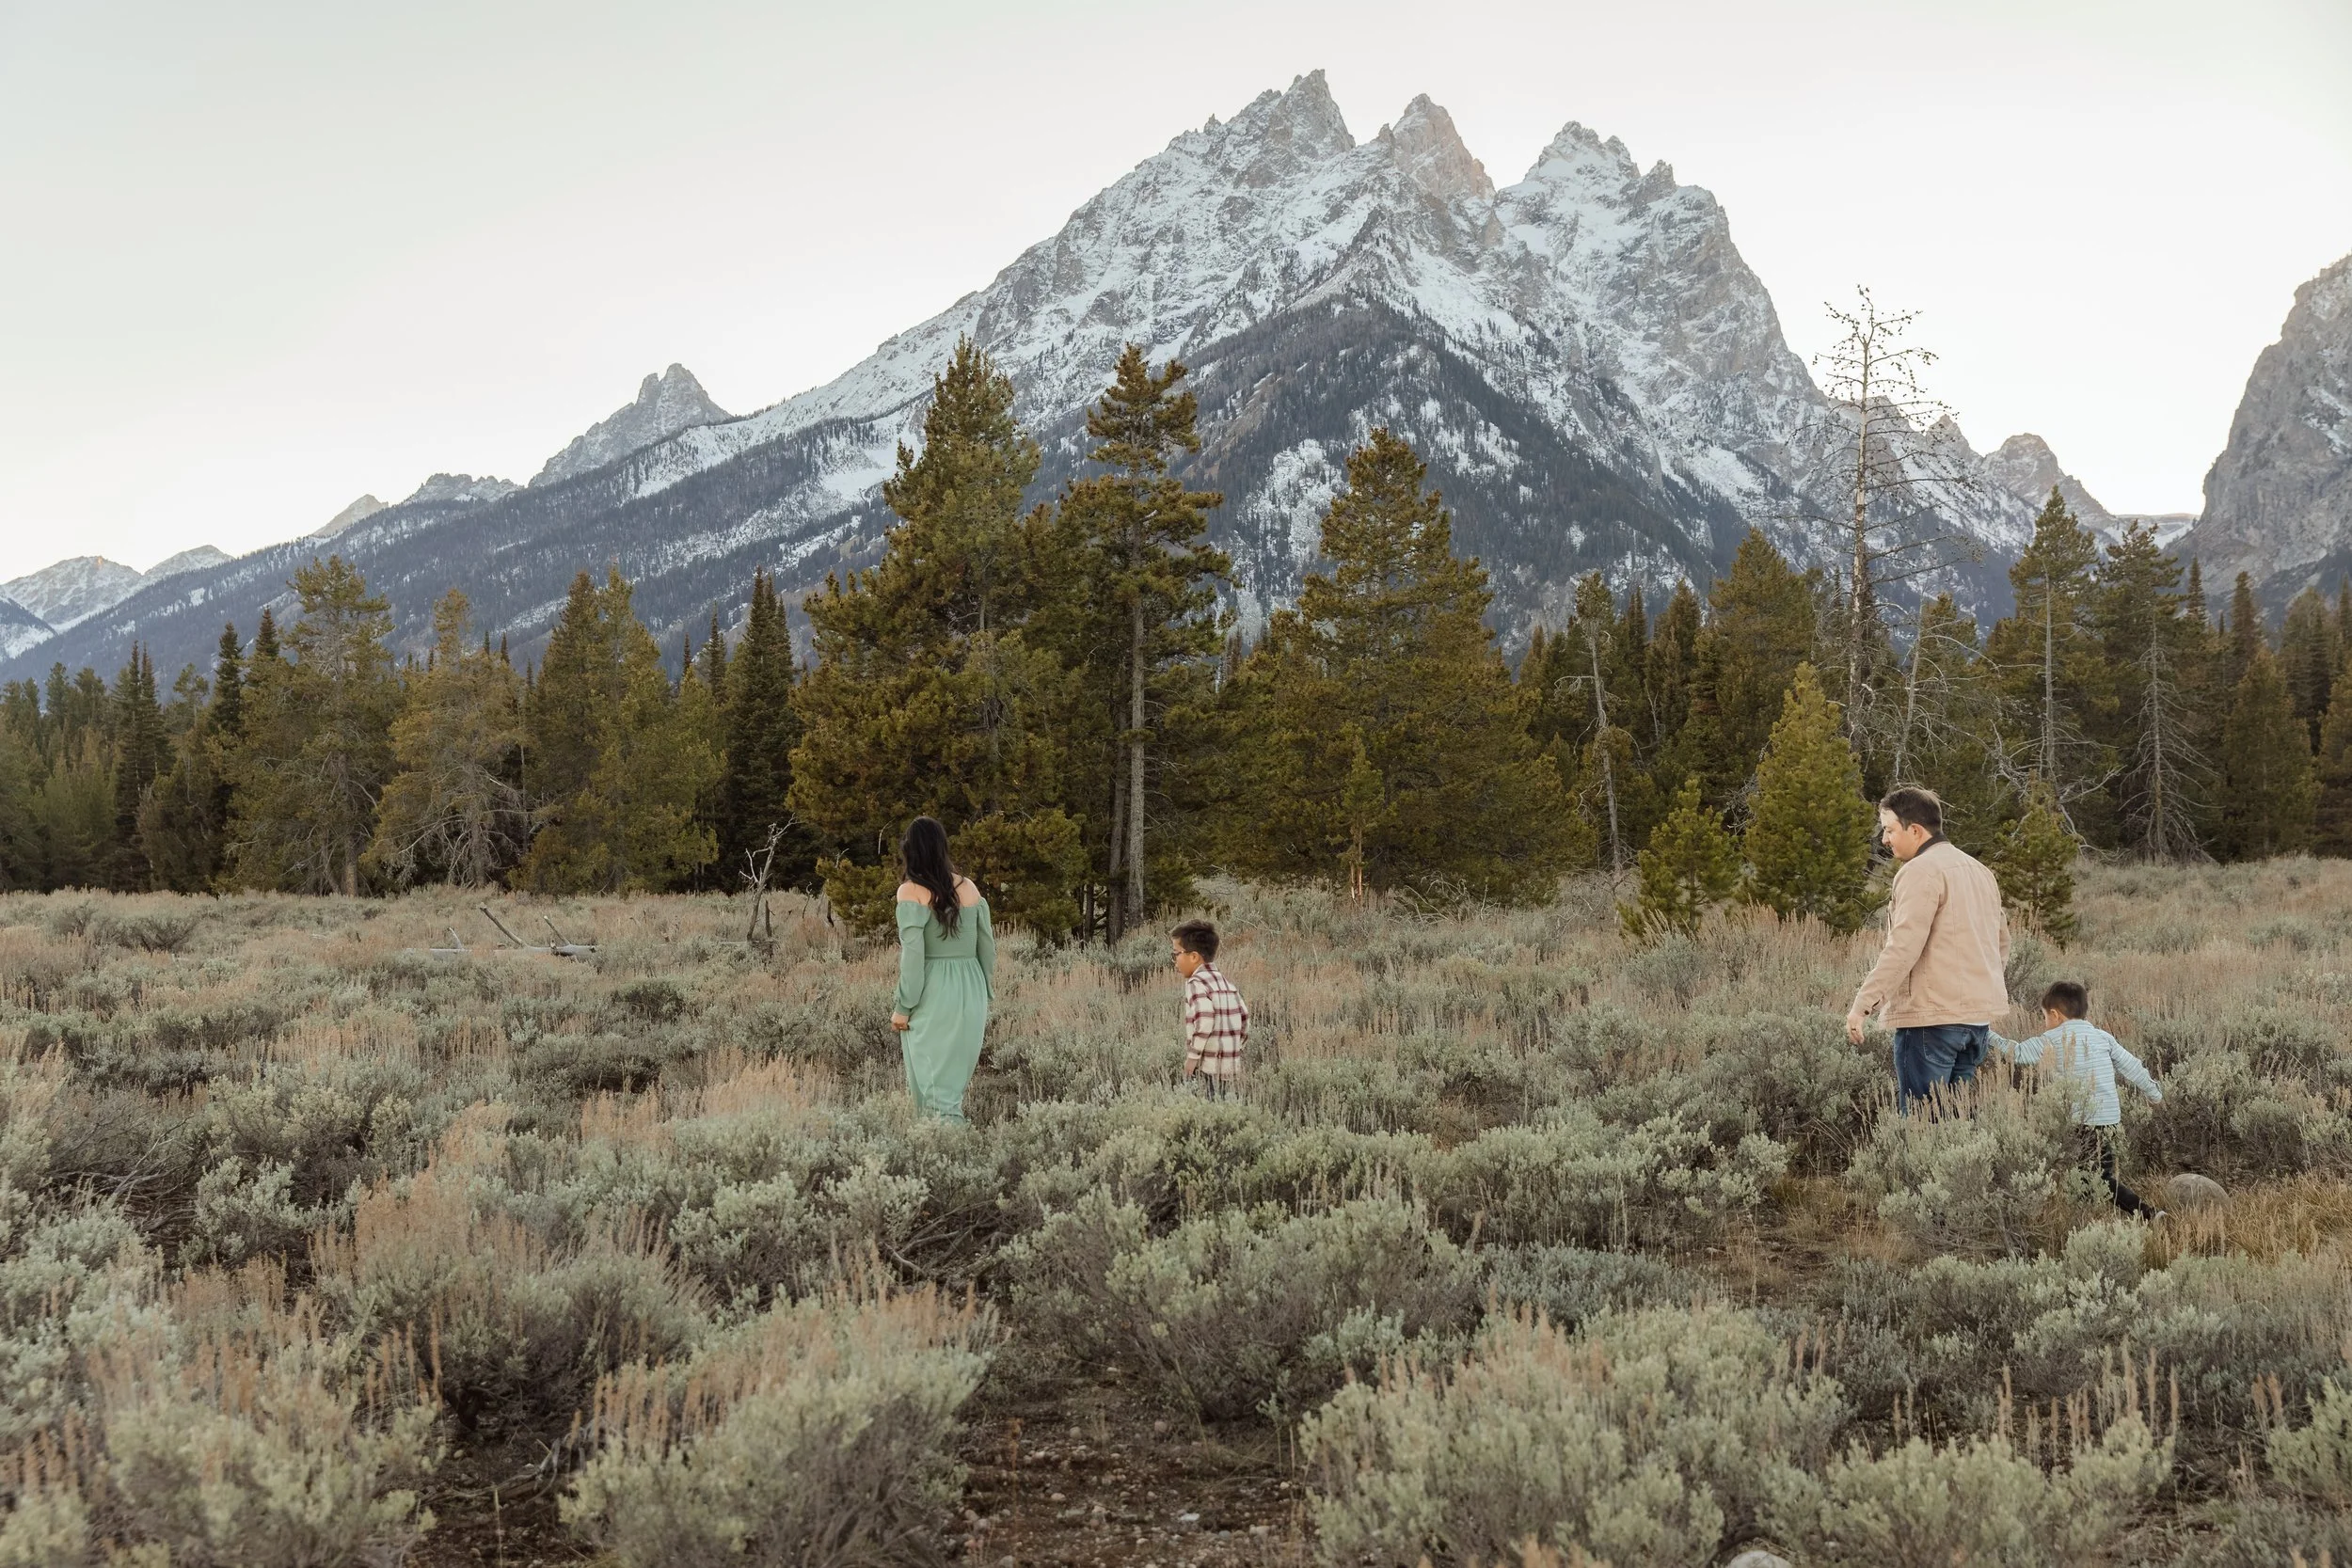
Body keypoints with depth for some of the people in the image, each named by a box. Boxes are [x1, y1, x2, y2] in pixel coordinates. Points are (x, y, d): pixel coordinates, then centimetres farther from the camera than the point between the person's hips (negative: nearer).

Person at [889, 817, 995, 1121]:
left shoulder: (911, 891, -7)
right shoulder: (969, 888, 7)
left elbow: (913, 953, -13)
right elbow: (987, 946, 10)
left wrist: (903, 1006, -8)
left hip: (932, 996, -5)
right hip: (970, 993, 5)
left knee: (934, 1085, -2)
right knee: (955, 1081, 14)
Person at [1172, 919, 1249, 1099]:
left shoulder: (1196, 982, -9)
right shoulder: (1225, 981, 16)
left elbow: (1204, 1018, -22)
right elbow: (1244, 1015, 17)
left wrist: (1192, 1057, -16)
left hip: (1208, 1070, -8)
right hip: (1232, 1068, 8)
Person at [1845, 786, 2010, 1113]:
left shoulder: (1921, 872, -11)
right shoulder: (1979, 870, 19)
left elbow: (1903, 948, -21)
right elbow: (2001, 941, 26)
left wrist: (1863, 1005, -22)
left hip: (1931, 1016, -9)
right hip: (1980, 1015, 9)